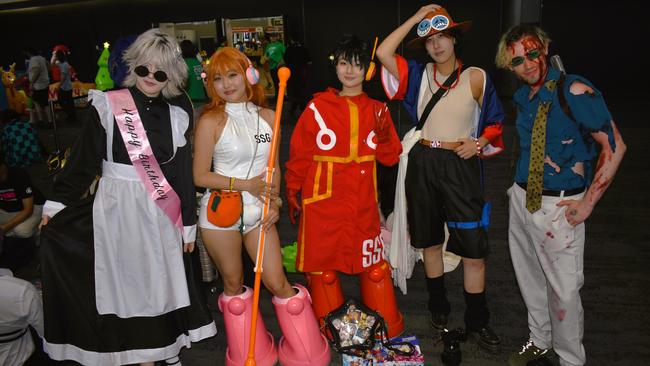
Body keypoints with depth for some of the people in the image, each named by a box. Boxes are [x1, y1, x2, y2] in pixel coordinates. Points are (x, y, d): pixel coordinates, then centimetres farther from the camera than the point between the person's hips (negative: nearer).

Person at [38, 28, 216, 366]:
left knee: (165, 281, 11)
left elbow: (183, 174, 7)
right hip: (117, 209, -2)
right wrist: (56, 203, 2)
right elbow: (83, 159, -1)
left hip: (161, 212, 3)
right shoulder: (108, 106, -6)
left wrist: (189, 224, 8)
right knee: (129, 284, 7)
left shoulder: (177, 114, 3)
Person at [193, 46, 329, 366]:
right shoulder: (211, 121, -8)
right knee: (233, 283, 13)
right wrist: (245, 184, -15)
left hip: (258, 212, 3)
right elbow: (200, 176, -9)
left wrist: (274, 202, -2)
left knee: (278, 283, 6)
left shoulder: (268, 117, 3)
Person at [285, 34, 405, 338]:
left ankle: (389, 325, 26)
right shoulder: (318, 106, -2)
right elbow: (299, 152, 1)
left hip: (363, 202, 2)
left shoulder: (377, 110, 8)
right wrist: (293, 190, 2)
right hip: (322, 199, -1)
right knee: (322, 260, 7)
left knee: (373, 259, 7)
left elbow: (391, 157, 5)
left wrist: (383, 135, -14)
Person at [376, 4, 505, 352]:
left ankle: (477, 322, 17)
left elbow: (495, 122, 9)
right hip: (423, 164, 2)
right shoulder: (419, 74, 5)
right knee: (429, 242, 13)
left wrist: (478, 143, -9)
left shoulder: (475, 77, 0)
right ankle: (439, 311, 32)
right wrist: (417, 16, -5)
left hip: (460, 166, -2)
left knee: (473, 248, -2)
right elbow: (383, 53, -9)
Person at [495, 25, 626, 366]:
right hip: (522, 198, 7)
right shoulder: (522, 97, 5)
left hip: (559, 205, -6)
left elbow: (614, 146, -14)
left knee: (563, 289, 2)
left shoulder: (575, 91, -15)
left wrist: (587, 203, -14)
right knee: (530, 278, 19)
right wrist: (520, 185, 8)